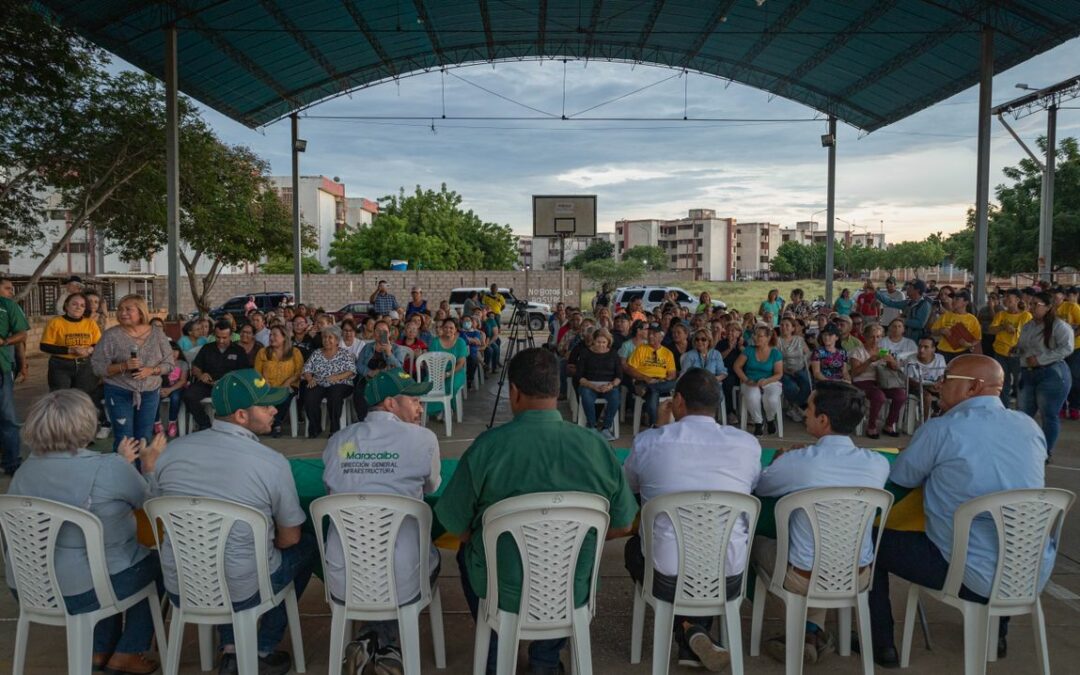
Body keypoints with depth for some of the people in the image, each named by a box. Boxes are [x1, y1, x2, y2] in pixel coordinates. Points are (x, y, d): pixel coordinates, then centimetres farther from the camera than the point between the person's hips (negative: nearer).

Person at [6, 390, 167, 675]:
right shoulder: (109, 468, -21)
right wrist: (150, 464, 13)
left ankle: (101, 649, 35)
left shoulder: (27, 468, 0)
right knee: (155, 560, 19)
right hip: (82, 592, -7)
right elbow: (150, 504, -3)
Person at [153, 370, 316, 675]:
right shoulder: (273, 462, -18)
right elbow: (289, 538, -6)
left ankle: (230, 649, 26)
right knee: (308, 545, 21)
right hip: (240, 592, -4)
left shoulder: (174, 449, -6)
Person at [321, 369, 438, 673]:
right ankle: (389, 645, 27)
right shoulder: (423, 438, -7)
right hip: (401, 583, -3)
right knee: (431, 556, 31)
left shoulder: (336, 442, 3)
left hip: (342, 583, 3)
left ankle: (369, 640, 28)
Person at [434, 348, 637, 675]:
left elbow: (457, 528, -8)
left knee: (468, 551, 31)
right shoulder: (597, 446, -14)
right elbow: (623, 525, -2)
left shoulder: (488, 445, -19)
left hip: (503, 592, -1)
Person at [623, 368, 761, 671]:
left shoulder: (648, 441, -7)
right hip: (729, 581, 2)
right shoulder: (748, 444, -3)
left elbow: (627, 487, 15)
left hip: (668, 580, -1)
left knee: (634, 546, 32)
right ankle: (695, 637, 21)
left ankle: (688, 631, 17)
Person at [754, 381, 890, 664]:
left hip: (804, 580, -4)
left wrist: (780, 462, 19)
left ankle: (812, 633, 23)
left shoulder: (796, 462, -22)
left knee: (756, 542, 24)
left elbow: (758, 487, -2)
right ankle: (813, 630, 20)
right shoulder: (878, 464, -12)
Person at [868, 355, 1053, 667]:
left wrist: (931, 466, 20)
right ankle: (995, 634, 46)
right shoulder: (1030, 426, 3)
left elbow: (899, 478, -1)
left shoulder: (941, 429, -14)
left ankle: (882, 645, 20)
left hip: (975, 575, -6)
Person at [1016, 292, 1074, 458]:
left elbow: (1066, 349, -20)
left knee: (1049, 416, 0)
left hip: (1052, 374, -7)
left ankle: (1045, 452, 11)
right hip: (1027, 374, 7)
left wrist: (1040, 359, -20)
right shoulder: (1027, 326, 14)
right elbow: (1021, 347, 24)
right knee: (1024, 414, 11)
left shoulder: (1059, 326, -9)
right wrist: (1016, 351, 1)